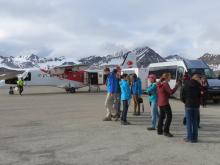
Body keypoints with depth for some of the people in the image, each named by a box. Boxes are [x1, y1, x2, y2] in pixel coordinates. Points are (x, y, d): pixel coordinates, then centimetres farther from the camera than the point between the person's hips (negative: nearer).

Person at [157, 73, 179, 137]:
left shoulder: (159, 84, 12)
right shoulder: (165, 84, -15)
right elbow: (171, 92, -22)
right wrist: (176, 86, -12)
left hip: (160, 103, 9)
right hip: (165, 103, -9)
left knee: (161, 116, 16)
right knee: (169, 116, -6)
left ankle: (159, 130, 21)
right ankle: (166, 131, -9)